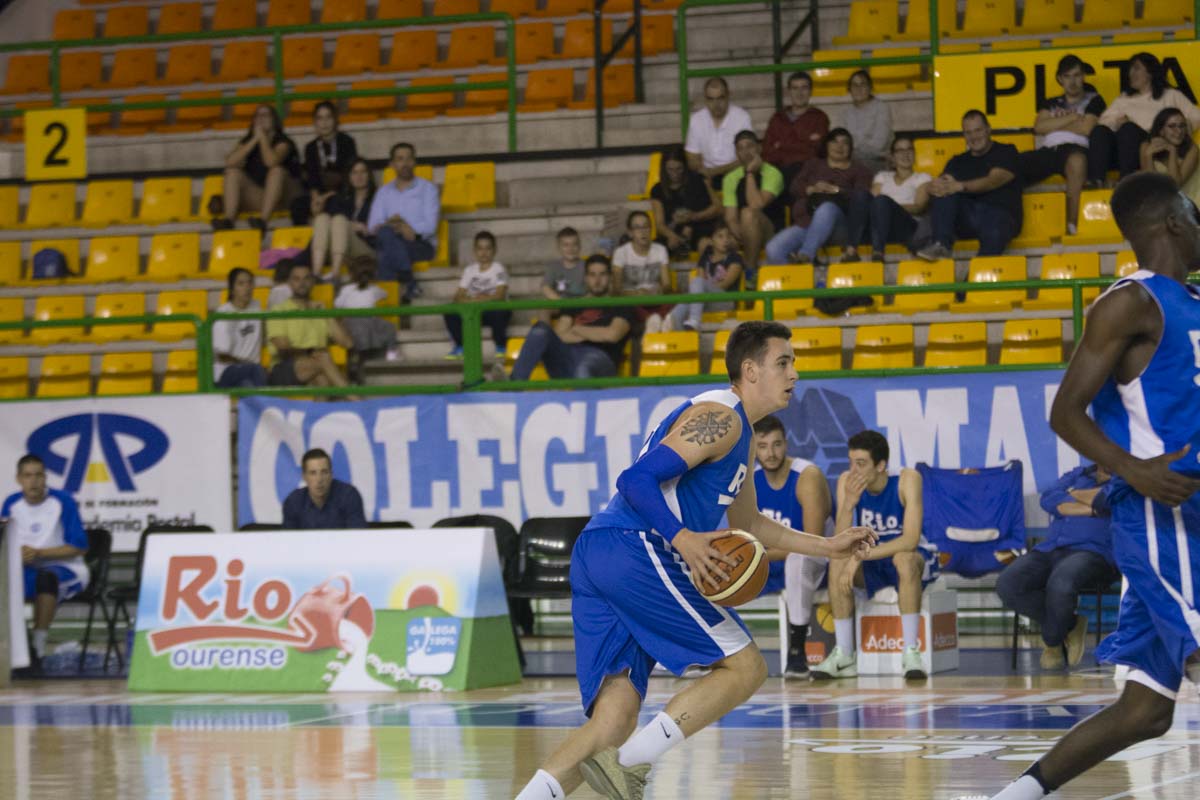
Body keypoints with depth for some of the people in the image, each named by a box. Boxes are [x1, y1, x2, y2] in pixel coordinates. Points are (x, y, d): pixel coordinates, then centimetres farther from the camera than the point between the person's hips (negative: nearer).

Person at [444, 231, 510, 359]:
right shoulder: (469, 270, 9)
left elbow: (500, 295, -18)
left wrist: (474, 300, -26)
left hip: (494, 311, -4)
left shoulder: (499, 269, -4)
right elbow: (458, 296, 2)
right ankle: (460, 347, 1)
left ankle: (500, 347, -12)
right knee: (449, 312, -20)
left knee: (499, 312, -38)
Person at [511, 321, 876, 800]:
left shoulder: (739, 435, 28)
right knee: (745, 667, -5)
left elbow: (747, 524, 41)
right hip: (634, 550, -10)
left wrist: (827, 547, 36)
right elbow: (637, 479, -16)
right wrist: (682, 538, -28)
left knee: (615, 719, 1)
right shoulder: (719, 417, -5)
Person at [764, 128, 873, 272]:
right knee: (773, 250, -27)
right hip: (805, 222, 3)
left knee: (827, 208, -42)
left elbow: (861, 196, 1)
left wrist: (835, 190, -13)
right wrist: (812, 189, -8)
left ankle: (805, 256, -51)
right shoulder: (813, 165, 30)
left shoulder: (858, 171, 21)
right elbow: (794, 187, 14)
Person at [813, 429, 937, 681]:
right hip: (871, 564, 4)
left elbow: (910, 540, -33)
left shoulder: (907, 480, -23)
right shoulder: (847, 482, -12)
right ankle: (844, 654, -17)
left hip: (914, 557, -4)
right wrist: (849, 503, -35)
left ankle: (911, 652, -32)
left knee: (904, 559, -37)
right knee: (838, 563, -26)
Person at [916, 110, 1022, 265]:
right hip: (965, 217, 4)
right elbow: (939, 183, 10)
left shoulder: (1006, 153, 12)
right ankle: (942, 245, -33)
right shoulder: (958, 162, 25)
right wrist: (935, 187, -18)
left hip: (998, 213, -4)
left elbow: (994, 181, -7)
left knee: (994, 235, -40)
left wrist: (960, 187, -23)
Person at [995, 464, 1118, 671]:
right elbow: (1048, 499, 8)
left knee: (1060, 584, -38)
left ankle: (1052, 640, -6)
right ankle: (1070, 625, -4)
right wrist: (1088, 509, -4)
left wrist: (1074, 495, 5)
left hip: (1093, 552, -5)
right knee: (1007, 585, -21)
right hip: (1048, 550, 6)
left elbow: (1107, 501, -12)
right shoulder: (1078, 474, 26)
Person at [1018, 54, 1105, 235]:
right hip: (1047, 151, 4)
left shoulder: (1093, 100, 20)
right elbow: (1039, 127, 12)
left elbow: (1085, 129, 3)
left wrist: (1055, 124, 14)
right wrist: (1071, 118, 5)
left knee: (1076, 159, -44)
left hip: (1075, 148, -4)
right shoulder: (1051, 104, 31)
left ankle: (1072, 227, -45)